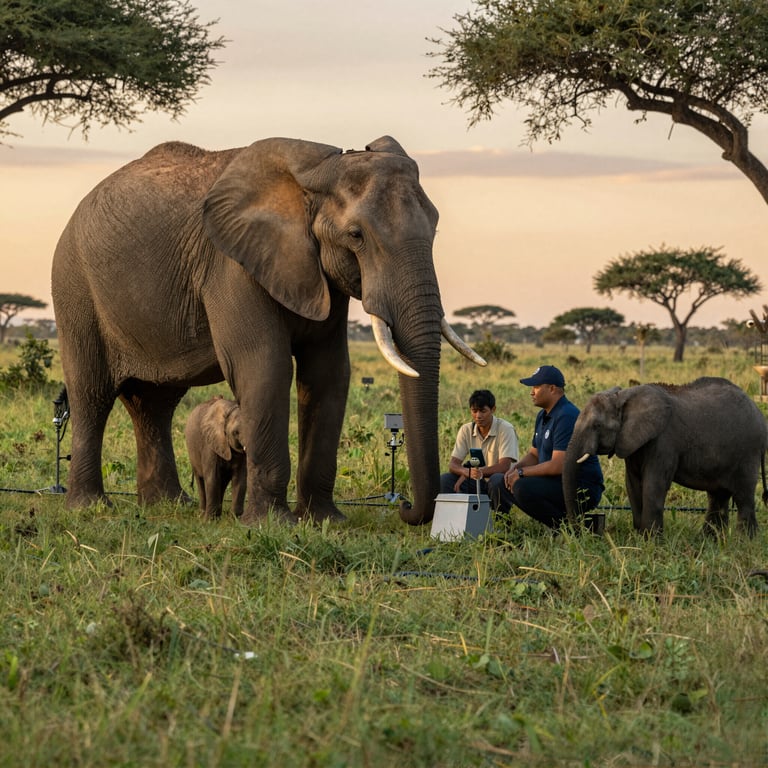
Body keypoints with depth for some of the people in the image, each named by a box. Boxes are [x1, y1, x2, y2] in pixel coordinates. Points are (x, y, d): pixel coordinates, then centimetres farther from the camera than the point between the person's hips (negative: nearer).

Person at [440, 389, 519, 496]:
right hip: (476, 483, 5)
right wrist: (466, 471, -31)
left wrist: (480, 472, -35)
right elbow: (453, 464, -7)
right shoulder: (466, 430, 1)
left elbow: (504, 466, -22)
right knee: (444, 480, -19)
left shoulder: (505, 429, -13)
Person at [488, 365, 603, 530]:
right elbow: (533, 454, 22)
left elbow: (558, 466, -26)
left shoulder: (566, 416, -20)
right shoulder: (543, 416, 14)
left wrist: (521, 472, -15)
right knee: (497, 482, 7)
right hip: (556, 482, 10)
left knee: (522, 488, -33)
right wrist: (516, 467, -1)